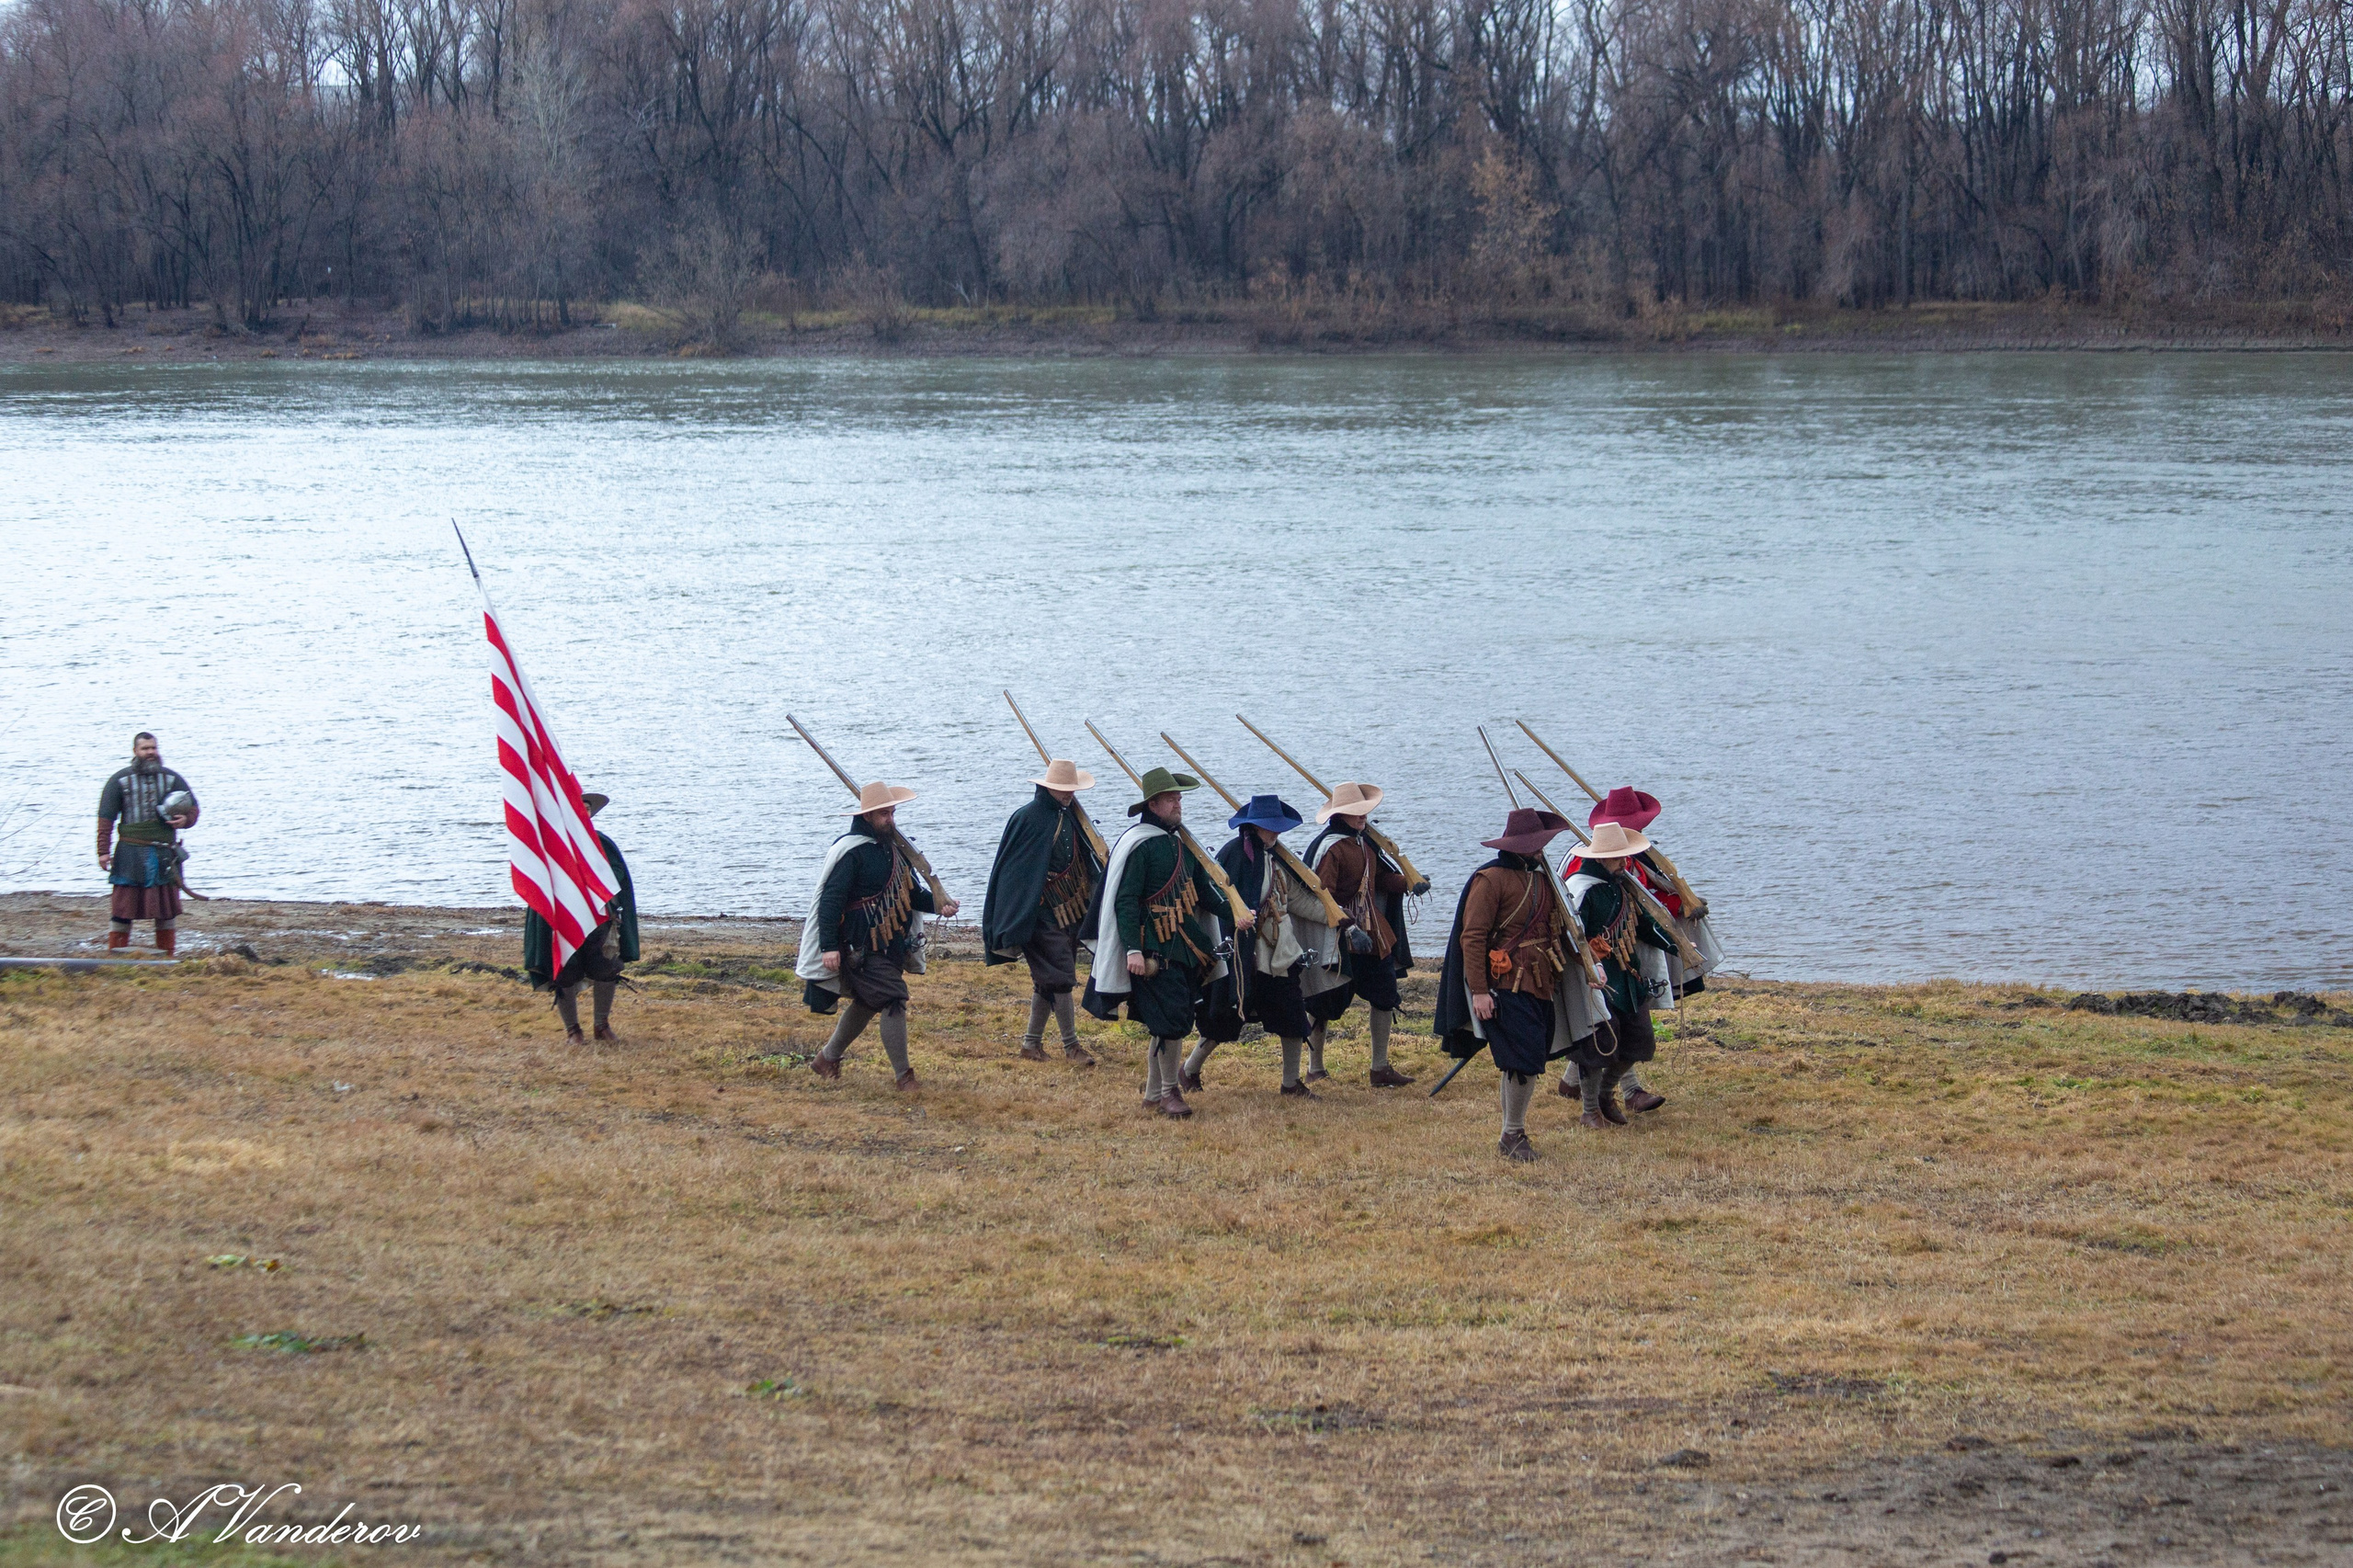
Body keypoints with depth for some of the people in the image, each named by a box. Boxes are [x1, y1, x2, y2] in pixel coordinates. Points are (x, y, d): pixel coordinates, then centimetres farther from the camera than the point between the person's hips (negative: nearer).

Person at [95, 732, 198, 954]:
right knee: (122, 909, -3)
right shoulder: (121, 780, 3)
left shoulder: (172, 779, 11)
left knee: (167, 909, 6)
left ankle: (167, 958, 15)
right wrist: (104, 851, -7)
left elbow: (194, 808, 16)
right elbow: (106, 817, 1)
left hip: (165, 854, 3)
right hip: (131, 854, -3)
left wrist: (186, 820, -8)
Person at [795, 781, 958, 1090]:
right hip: (863, 947, -9)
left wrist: (939, 905, -3)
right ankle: (903, 1075, -5)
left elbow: (913, 893, 18)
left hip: (893, 945, 9)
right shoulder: (852, 851, -15)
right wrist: (828, 946, -23)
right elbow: (830, 899, -18)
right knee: (893, 1001, -13)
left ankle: (828, 1059, 36)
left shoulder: (895, 847, 12)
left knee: (866, 1004, 19)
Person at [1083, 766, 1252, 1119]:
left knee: (1172, 1022, 12)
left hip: (1187, 946, 8)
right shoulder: (1138, 845, -11)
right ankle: (1169, 1091, 4)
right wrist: (1133, 949, -22)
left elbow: (1204, 889, 17)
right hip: (1155, 951, -8)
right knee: (1170, 1021, -10)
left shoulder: (1182, 843, 14)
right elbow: (1125, 901, -15)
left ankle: (1153, 1093, 23)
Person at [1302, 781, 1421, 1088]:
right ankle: (1315, 1069, 14)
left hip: (1373, 932, 8)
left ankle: (1381, 1068, 19)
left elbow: (1379, 878, 16)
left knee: (1385, 996, 9)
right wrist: (1350, 928, -28)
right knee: (1325, 1004, 2)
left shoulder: (1364, 841, 9)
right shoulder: (1329, 847, -17)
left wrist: (1409, 883, -2)